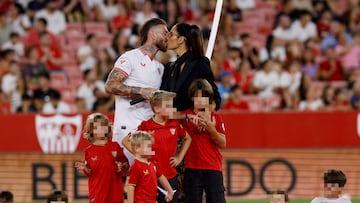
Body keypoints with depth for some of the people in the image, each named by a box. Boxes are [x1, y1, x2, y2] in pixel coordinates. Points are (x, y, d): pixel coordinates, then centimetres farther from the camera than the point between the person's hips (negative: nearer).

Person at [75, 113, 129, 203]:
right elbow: (90, 173, 4)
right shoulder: (89, 151, 0)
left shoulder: (115, 146, 2)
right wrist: (84, 169, -17)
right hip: (97, 191, -1)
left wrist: (122, 167, -13)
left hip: (115, 190, 1)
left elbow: (126, 165, 9)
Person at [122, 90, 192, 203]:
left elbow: (187, 139, 21)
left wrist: (180, 157, 12)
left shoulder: (174, 125, 3)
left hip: (171, 176, 4)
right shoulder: (146, 127, -8)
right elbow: (126, 141, -1)